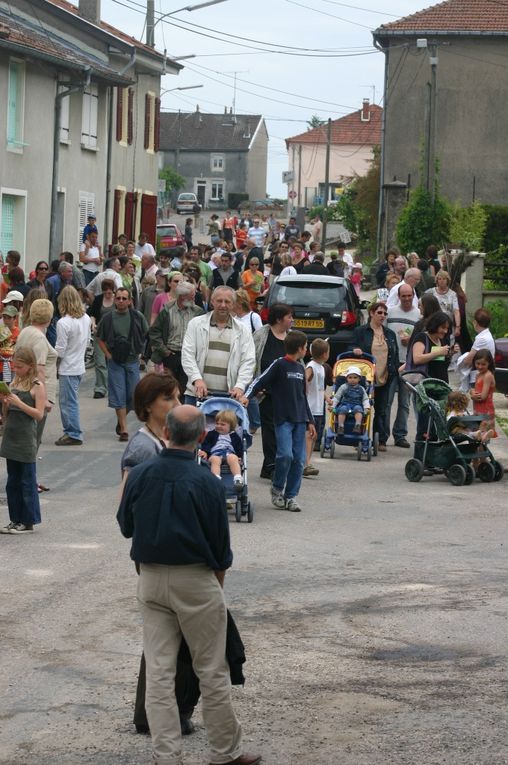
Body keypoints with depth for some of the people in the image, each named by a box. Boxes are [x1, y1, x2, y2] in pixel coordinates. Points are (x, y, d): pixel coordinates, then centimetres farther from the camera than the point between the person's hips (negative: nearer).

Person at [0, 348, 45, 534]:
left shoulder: (36, 386, -8)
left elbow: (39, 414, -14)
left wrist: (19, 403, -21)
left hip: (26, 441, -7)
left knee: (27, 482, 0)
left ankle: (28, 522, 6)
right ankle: (15, 519, 20)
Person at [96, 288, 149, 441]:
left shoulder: (138, 317, 0)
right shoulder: (107, 318, -1)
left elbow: (147, 336, 10)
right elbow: (100, 338, 9)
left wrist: (140, 353, 4)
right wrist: (107, 354, -1)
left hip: (132, 361, 1)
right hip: (115, 362, -1)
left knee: (133, 394, 2)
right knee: (118, 396, -3)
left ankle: (121, 419, 29)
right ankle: (123, 429, -1)